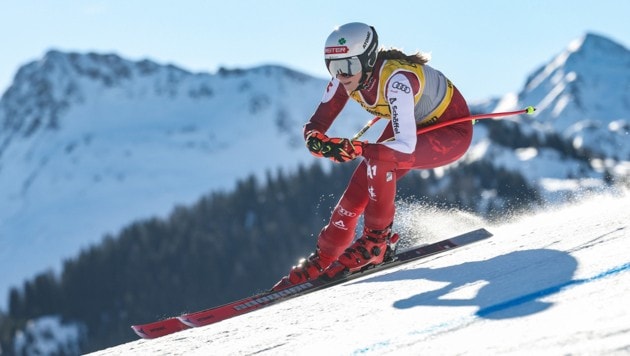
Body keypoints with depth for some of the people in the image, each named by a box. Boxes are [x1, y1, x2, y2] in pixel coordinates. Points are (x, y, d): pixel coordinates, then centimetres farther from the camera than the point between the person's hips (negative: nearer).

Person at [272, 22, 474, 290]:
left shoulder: (396, 79, -38)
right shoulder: (347, 76, -17)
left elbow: (406, 145, -44)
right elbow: (317, 123, -10)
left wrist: (352, 149, -52)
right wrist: (314, 137, -33)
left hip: (452, 131, -7)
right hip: (412, 126, 7)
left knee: (378, 158, -31)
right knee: (356, 193, -5)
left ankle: (377, 241, -16)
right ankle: (321, 260, 9)